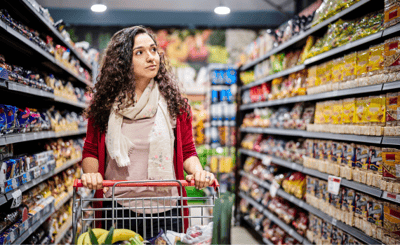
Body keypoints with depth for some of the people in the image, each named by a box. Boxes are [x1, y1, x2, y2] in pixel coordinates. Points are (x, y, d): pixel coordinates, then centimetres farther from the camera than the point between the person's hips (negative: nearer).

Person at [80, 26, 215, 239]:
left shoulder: (173, 102, 1)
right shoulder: (104, 105, 1)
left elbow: (187, 151, 5)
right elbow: (91, 150, 8)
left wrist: (198, 172, -15)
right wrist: (91, 173, -12)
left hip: (166, 209, 0)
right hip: (118, 209, 0)